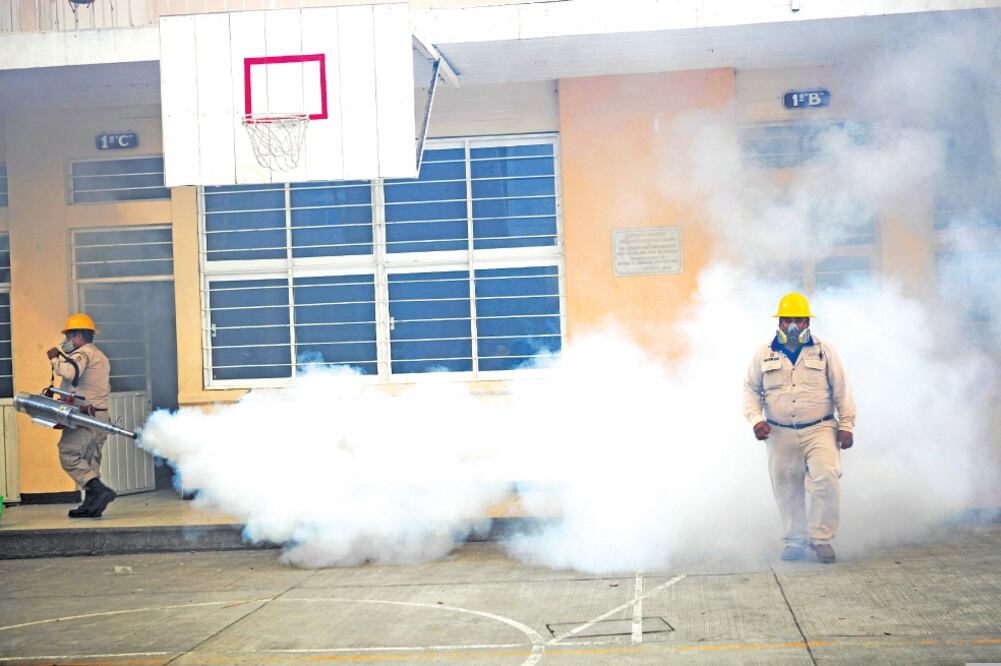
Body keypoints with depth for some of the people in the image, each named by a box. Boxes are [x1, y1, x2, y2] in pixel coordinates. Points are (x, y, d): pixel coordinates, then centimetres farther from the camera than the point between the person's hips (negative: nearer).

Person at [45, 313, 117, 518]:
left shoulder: (83, 353, -8)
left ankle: (101, 491, -24)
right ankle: (91, 505, 7)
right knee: (90, 461, 11)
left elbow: (69, 372, -27)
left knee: (69, 455, -12)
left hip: (84, 416, -10)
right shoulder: (101, 356, 24)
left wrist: (55, 359, -10)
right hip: (101, 415, 10)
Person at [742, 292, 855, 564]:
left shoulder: (825, 351, 4)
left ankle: (821, 538, -5)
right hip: (780, 435, 2)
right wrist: (755, 419, -4)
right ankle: (795, 540, 24)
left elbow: (841, 391, 6)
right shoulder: (764, 354, 7)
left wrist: (846, 425, 0)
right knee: (786, 489, 6)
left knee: (826, 479, -19)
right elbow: (751, 390, 12)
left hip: (820, 430, -2)